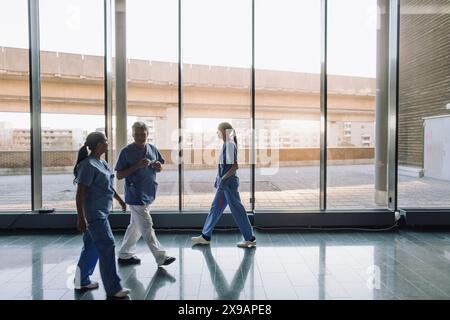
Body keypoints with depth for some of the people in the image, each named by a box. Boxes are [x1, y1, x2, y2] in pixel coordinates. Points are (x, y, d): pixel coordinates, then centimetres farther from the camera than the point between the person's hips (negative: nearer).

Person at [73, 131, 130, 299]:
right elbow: (80, 193, -20)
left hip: (100, 211, 10)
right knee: (107, 247, -7)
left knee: (92, 246, 18)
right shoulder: (88, 165, -18)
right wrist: (81, 217, -23)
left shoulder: (101, 162, 10)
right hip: (93, 213, -10)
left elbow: (107, 185, 23)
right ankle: (113, 289, 0)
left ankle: (82, 281, 32)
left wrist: (119, 199, 32)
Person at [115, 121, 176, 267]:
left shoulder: (153, 149, 7)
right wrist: (137, 166, -22)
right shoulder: (126, 151, -10)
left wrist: (158, 166, -8)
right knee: (147, 227, -4)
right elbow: (119, 175, -11)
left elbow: (159, 168, 17)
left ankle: (124, 255, 31)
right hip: (135, 196, -7)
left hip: (148, 194, 7)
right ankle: (161, 257, 4)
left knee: (135, 226, 16)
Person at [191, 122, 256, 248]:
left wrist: (223, 178, -20)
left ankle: (250, 239, 10)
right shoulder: (226, 144, 12)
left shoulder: (230, 144, -15)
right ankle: (205, 236, 24)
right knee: (215, 208, 14)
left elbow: (235, 166, -21)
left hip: (229, 183, -10)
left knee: (237, 209, -2)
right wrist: (219, 179, 18)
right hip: (224, 184, 10)